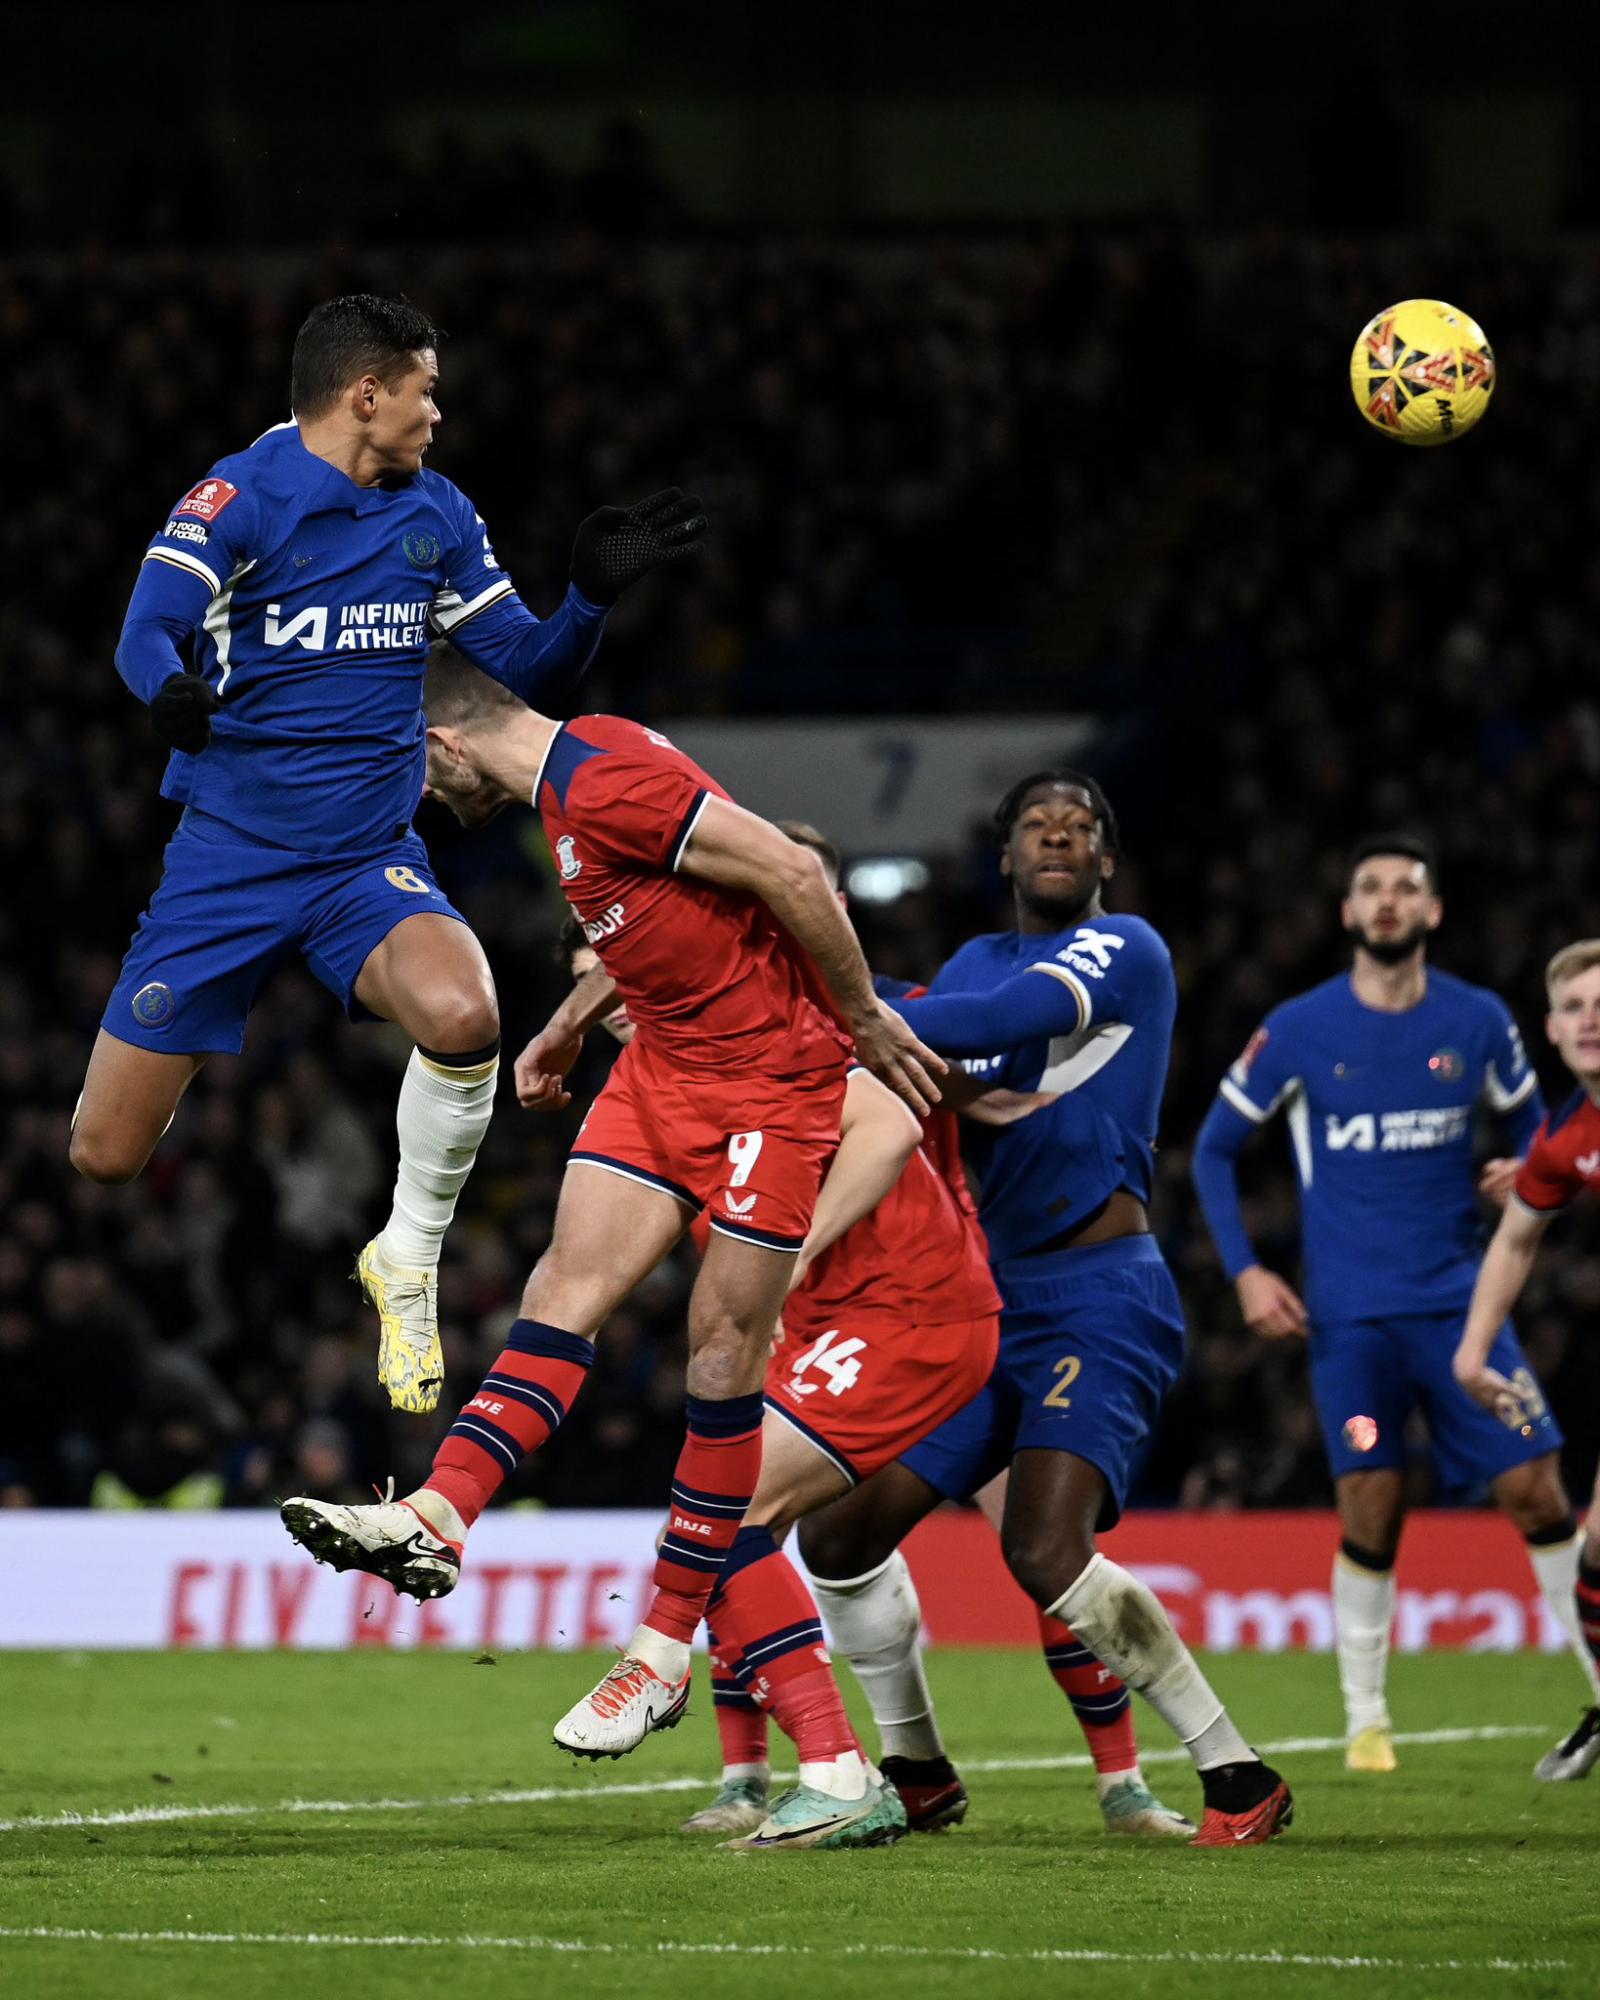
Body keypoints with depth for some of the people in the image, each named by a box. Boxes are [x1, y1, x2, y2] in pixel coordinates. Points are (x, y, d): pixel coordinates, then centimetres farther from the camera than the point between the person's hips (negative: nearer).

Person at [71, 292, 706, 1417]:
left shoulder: (436, 514, 8)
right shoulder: (240, 497, -8)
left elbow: (528, 671, 13)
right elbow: (147, 631, -20)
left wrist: (595, 595, -5)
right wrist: (170, 690, -42)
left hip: (370, 861, 3)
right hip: (227, 857, -3)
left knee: (461, 1016, -31)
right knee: (106, 1157, -6)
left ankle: (408, 1262, -8)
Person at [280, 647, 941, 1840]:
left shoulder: (603, 781, -23)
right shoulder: (569, 782, 9)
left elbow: (793, 872, -25)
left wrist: (865, 1020, -16)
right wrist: (567, 1027, 27)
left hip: (772, 1064, -9)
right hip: (665, 1060, 9)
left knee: (724, 1347, -3)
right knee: (571, 1283, -4)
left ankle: (669, 1644, 1)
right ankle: (437, 1522, -14)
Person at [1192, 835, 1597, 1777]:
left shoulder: (1478, 1021, 3)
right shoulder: (1298, 1030, -1)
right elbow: (1215, 1147, 8)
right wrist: (1244, 1270, -1)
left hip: (1458, 1300, 1)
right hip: (1350, 1311, -1)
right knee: (1371, 1513, -5)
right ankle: (1366, 1718, 8)